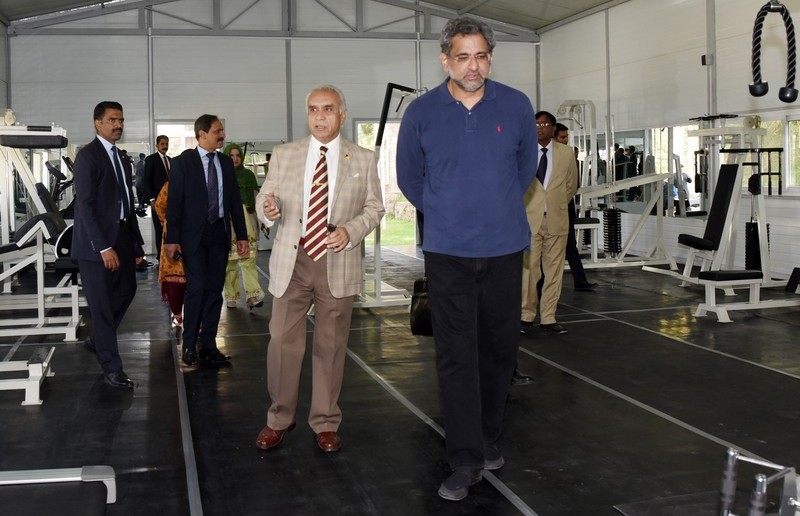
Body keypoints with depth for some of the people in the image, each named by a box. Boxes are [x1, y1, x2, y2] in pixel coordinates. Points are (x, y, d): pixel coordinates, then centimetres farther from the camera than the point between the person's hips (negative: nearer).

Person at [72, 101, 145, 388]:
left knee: (126, 291, 15)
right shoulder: (88, 156, -10)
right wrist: (103, 247, -21)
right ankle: (111, 368, 9)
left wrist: (136, 244, 10)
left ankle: (97, 340, 37)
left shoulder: (122, 159, 14)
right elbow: (85, 205, -17)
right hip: (97, 242, -8)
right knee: (102, 305, 0)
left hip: (122, 238, 8)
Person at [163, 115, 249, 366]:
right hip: (194, 234, -4)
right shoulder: (183, 162, -4)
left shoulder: (226, 162, 9)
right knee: (197, 288, -8)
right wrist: (172, 239, -11)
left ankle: (208, 345, 14)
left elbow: (235, 200, 11)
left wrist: (241, 235, 8)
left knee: (215, 289, 6)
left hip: (219, 233, 5)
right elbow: (174, 202, -6)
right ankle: (189, 345, 5)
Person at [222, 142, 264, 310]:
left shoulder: (248, 175, 12)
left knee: (248, 258, -11)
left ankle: (253, 295, -19)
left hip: (245, 221, 0)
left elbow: (256, 199, 13)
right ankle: (231, 296, 9)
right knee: (229, 260, 0)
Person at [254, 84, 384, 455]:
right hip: (291, 260, 1)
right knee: (282, 341, 1)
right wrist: (268, 209, -16)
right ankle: (279, 418, 19)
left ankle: (325, 423, 21)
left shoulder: (363, 159, 5)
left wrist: (350, 232, -13)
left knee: (331, 345, 7)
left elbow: (374, 208, 6)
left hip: (338, 261, 0)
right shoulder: (284, 155, 7)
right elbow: (264, 198, 8)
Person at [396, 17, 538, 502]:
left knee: (500, 348, 11)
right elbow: (409, 177, 12)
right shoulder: (422, 112, -4)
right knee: (457, 357, -2)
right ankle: (466, 461, 5)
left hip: (505, 249, 2)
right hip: (447, 253, -1)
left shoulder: (517, 106, -2)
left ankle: (488, 438, 29)